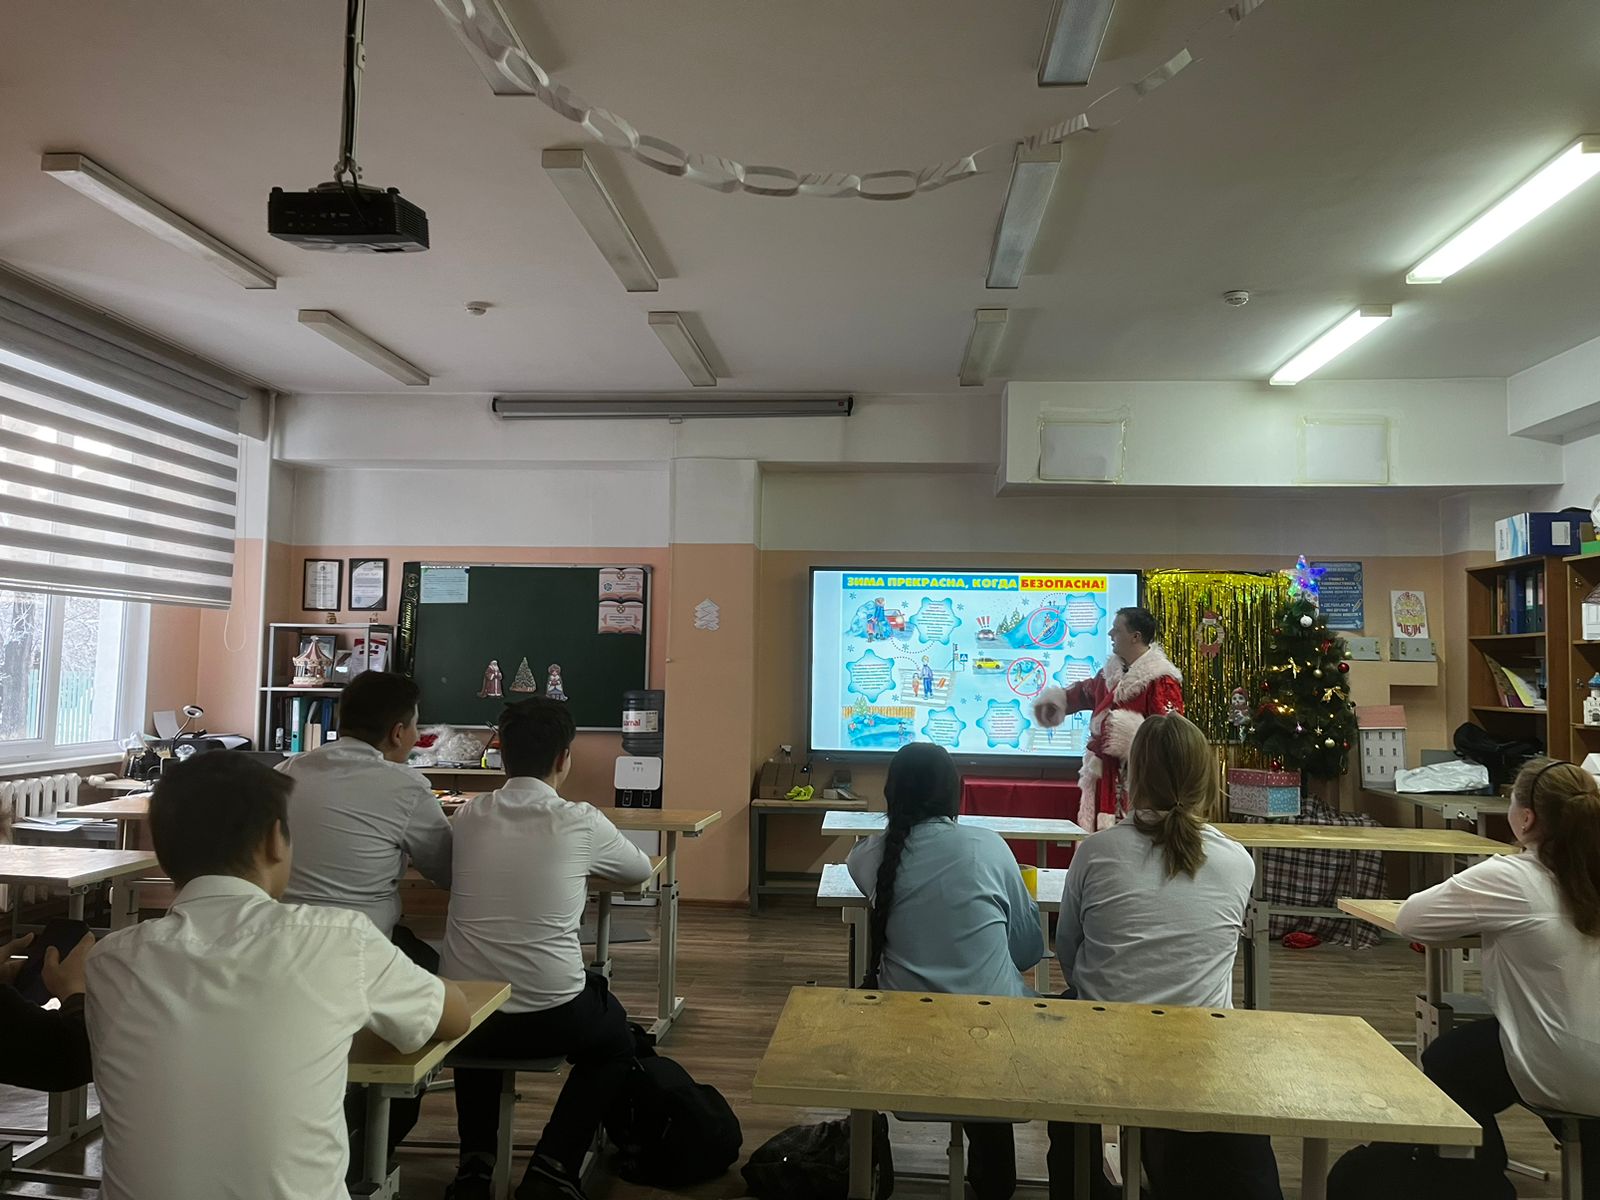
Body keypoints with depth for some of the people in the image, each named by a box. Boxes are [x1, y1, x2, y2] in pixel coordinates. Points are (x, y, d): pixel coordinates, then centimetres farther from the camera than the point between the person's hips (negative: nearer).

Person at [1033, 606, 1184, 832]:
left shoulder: (1161, 680, -14)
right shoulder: (1112, 671, 14)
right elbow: (1086, 692, 34)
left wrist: (1132, 734, -30)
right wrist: (1056, 700, 40)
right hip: (1103, 774, 8)